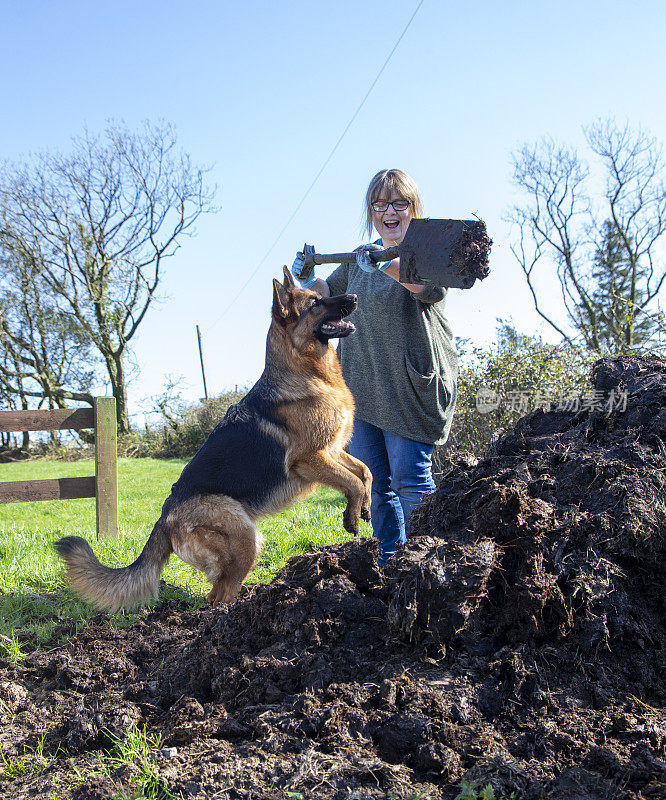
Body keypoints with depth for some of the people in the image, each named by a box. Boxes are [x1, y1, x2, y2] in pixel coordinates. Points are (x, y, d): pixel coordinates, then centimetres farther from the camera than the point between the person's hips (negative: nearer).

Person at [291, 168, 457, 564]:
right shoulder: (361, 257, 17)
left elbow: (435, 288, -27)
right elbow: (330, 293, 28)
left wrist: (388, 264, -45)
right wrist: (309, 280, 6)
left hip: (412, 387, -7)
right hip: (362, 388, 7)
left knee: (410, 484, -8)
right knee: (375, 485, 13)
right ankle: (390, 561, 26)